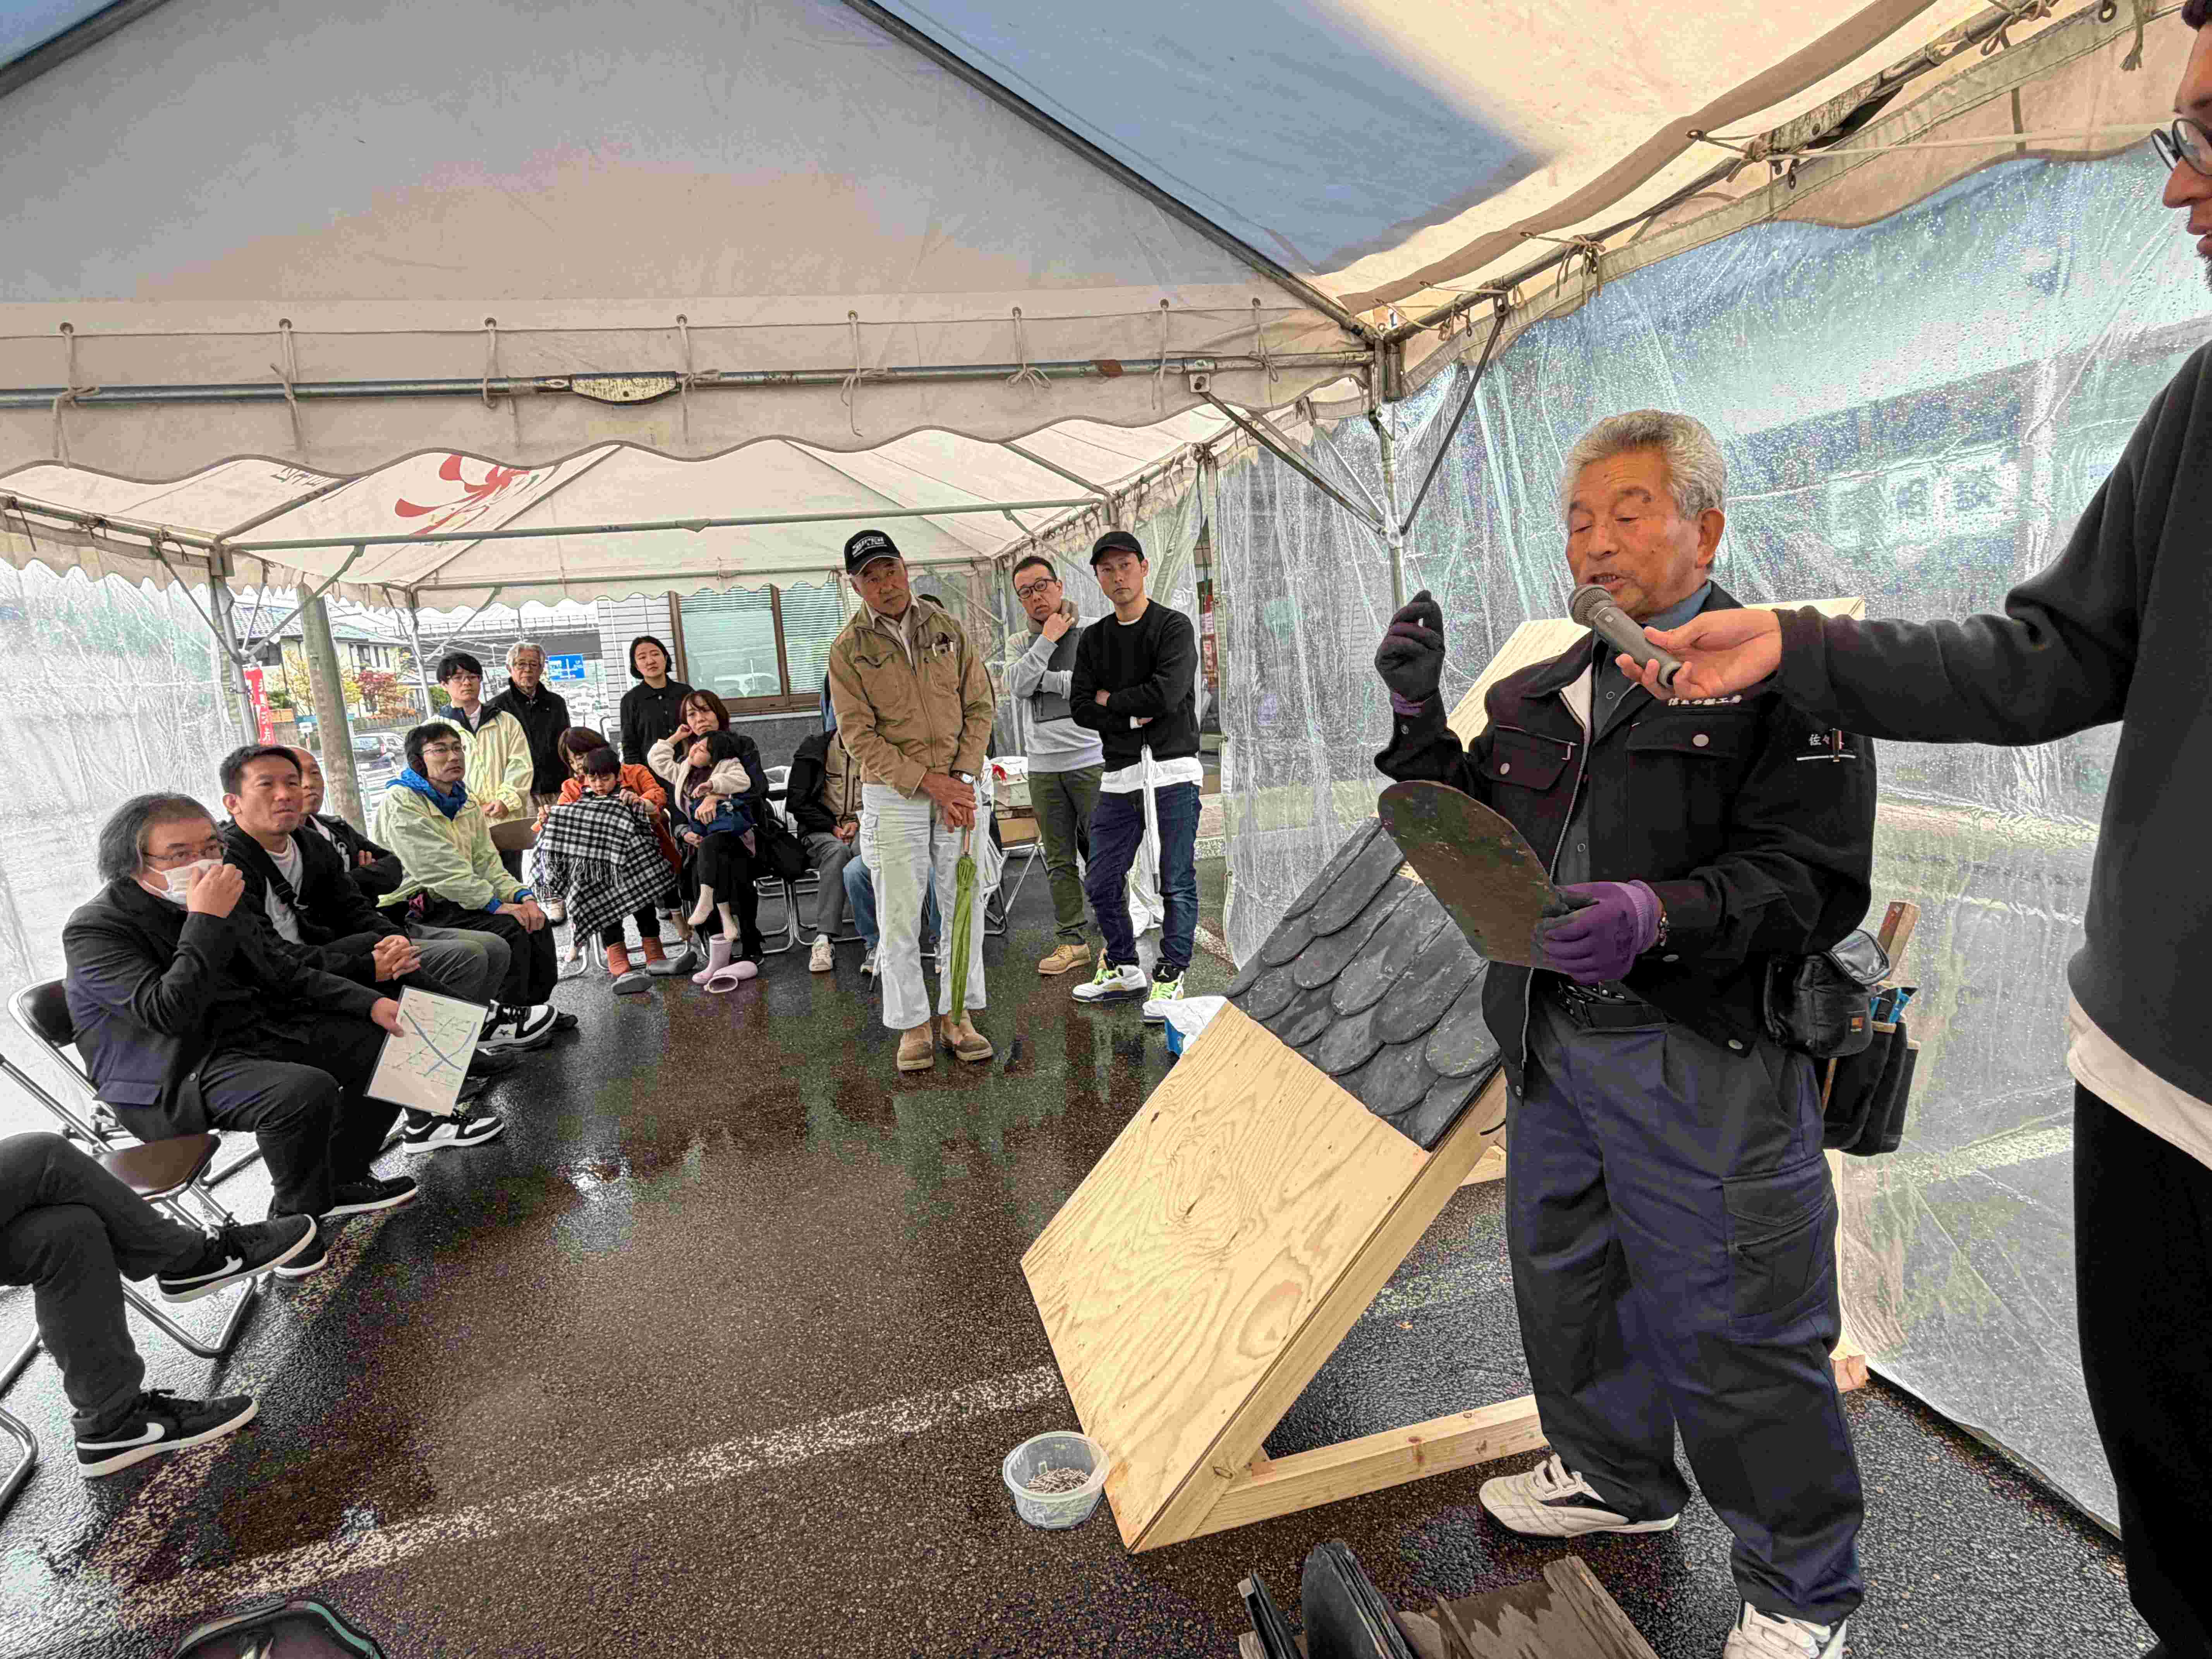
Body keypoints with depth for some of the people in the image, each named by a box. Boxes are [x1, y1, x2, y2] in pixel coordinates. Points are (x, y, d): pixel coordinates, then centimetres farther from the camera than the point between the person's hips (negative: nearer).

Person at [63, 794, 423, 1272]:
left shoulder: (211, 902, 7)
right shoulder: (94, 929, -14)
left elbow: (285, 974, 12)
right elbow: (167, 1012, -29)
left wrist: (373, 1004, -2)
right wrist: (206, 920, -29)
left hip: (256, 1032, 8)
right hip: (175, 1076, -8)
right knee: (305, 1089, -33)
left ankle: (342, 1179, 14)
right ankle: (297, 1219, -8)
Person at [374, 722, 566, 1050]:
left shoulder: (466, 802, 12)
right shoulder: (401, 802, -15)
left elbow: (487, 861, 8)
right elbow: (439, 868, -23)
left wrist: (522, 896, -10)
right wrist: (497, 904, -26)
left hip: (453, 901, 8)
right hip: (415, 911, -8)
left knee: (536, 920, -2)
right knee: (508, 928, -23)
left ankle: (532, 1007, 11)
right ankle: (496, 1026, -13)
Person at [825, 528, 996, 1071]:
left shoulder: (948, 629, 6)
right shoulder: (848, 650, -2)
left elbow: (979, 706, 5)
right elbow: (860, 736, -8)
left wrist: (961, 779, -8)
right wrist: (930, 781, -16)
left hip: (959, 787, 3)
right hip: (893, 796, -2)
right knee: (900, 917, 1)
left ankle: (957, 1015, 21)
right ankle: (913, 1025, 15)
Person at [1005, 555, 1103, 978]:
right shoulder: (1025, 642, 13)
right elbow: (1017, 686, -5)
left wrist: (1044, 678, -7)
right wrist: (1048, 640, -9)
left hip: (1090, 760, -5)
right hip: (1043, 767, 5)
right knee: (1059, 860, 9)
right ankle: (1073, 941, 17)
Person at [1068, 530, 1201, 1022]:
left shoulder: (1174, 627, -2)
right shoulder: (1093, 639, 14)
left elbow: (1167, 694, -17)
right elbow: (1080, 708, 5)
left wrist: (1111, 699, -4)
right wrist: (1131, 717, -9)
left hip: (1173, 771, -5)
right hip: (1119, 776, 6)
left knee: (1177, 882, -3)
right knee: (1102, 883, 8)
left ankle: (1171, 978, 7)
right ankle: (1123, 970, 25)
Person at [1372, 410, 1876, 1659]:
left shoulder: (1780, 675, -7)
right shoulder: (1541, 695, 14)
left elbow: (1816, 880, -14)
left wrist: (1660, 915, -30)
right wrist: (1421, 715, 3)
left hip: (1703, 1063, -7)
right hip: (1552, 1042, 7)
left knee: (1735, 1329, 4)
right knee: (1568, 1276, 21)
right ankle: (1618, 1476, 48)